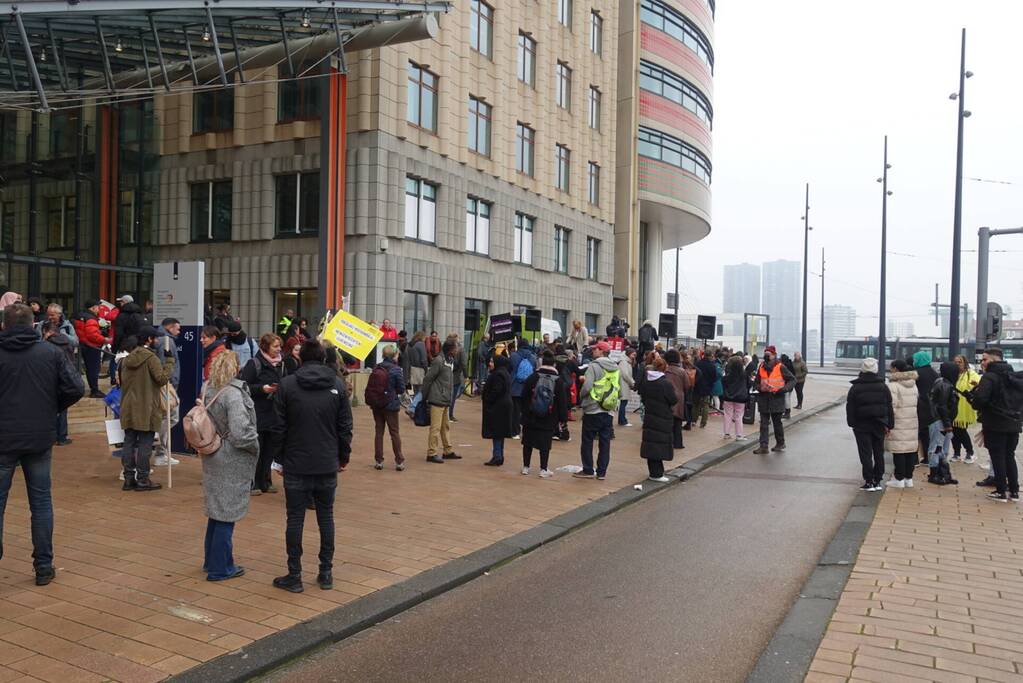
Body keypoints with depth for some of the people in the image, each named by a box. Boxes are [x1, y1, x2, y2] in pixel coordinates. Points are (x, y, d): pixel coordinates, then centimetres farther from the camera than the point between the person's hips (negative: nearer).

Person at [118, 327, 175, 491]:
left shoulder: (127, 359, 10)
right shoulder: (150, 357, -13)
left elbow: (122, 382, 16)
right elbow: (162, 378, -16)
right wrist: (169, 362, -6)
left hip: (128, 409, 7)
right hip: (146, 410, -7)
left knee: (129, 442, 10)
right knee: (145, 444, 0)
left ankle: (128, 479, 15)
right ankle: (142, 480, 4)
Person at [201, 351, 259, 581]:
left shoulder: (209, 391, 4)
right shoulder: (233, 395, -21)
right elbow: (240, 433, -26)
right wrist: (256, 446, -10)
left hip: (213, 459, 8)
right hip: (231, 463, -8)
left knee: (216, 510, 20)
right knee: (227, 513, 3)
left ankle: (211, 560, 33)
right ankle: (220, 568, 13)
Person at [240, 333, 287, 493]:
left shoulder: (281, 364, 11)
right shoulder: (254, 363, -8)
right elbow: (244, 386, -11)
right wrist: (262, 389, -19)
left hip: (275, 414, 6)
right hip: (258, 415, -6)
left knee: (271, 449, 9)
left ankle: (264, 482, 21)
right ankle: (252, 483, 10)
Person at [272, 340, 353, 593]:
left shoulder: (286, 385, -5)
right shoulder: (338, 385, 0)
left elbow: (279, 427, -4)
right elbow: (345, 427, 2)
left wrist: (281, 458, 7)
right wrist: (343, 456, 14)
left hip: (296, 465, -2)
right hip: (328, 465, 2)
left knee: (295, 518, 6)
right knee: (326, 517, 12)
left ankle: (294, 576, 11)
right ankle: (326, 573, 17)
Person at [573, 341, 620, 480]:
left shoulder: (594, 366, -12)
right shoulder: (616, 368, 8)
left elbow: (587, 387, -18)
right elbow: (619, 388, 10)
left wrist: (581, 394, 1)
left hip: (593, 410, -6)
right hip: (609, 411, 6)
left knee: (587, 441, 6)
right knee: (605, 442, 10)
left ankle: (588, 470, 9)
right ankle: (601, 472, 13)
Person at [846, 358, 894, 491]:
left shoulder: (855, 388, -6)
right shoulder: (883, 387, 1)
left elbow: (850, 408, -5)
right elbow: (889, 407, 2)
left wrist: (852, 424, 2)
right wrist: (889, 425, 6)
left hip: (862, 425, -3)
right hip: (879, 425, 3)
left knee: (866, 454, 0)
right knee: (879, 453, 12)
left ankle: (869, 481, -2)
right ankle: (877, 480, 15)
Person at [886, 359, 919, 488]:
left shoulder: (893, 385, -13)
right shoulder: (913, 384, 12)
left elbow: (892, 406, -16)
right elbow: (916, 403, 14)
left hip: (898, 423, -7)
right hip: (912, 422, 7)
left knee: (899, 450, -2)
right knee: (910, 449, 10)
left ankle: (899, 479, 2)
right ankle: (908, 478, 16)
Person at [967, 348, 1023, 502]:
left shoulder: (989, 377, -15)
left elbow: (980, 399, -25)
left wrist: (971, 396, -6)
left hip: (995, 425, -7)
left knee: (997, 458, 2)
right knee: (1010, 457, 16)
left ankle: (1001, 492, 5)